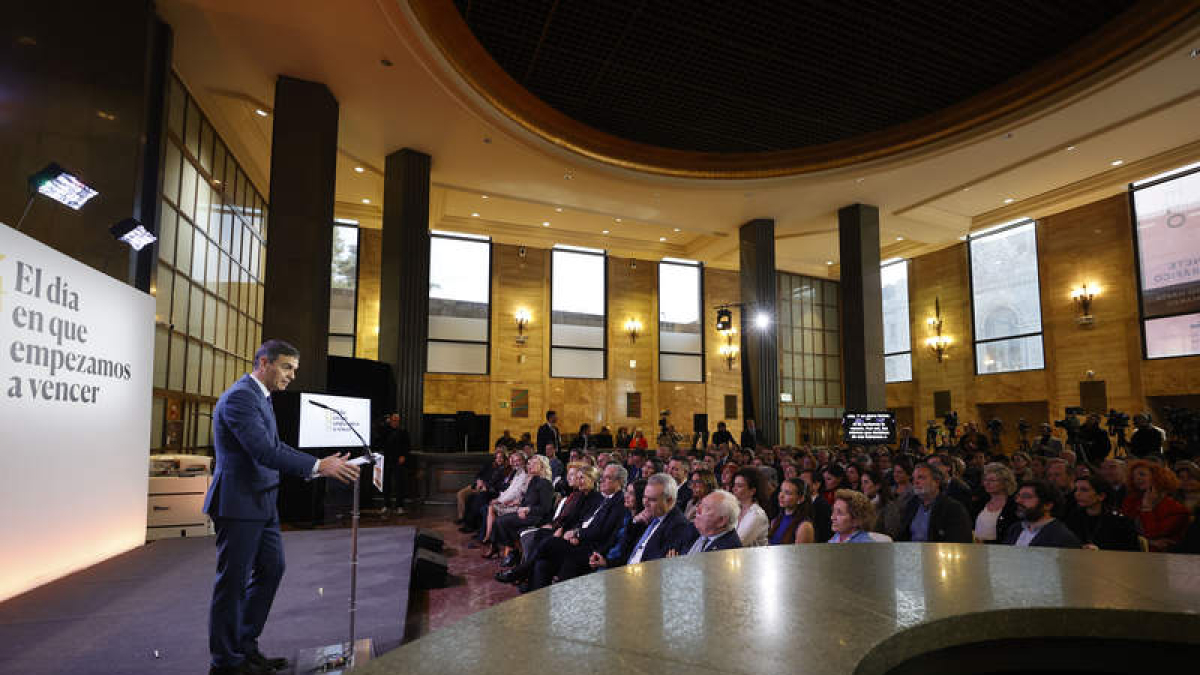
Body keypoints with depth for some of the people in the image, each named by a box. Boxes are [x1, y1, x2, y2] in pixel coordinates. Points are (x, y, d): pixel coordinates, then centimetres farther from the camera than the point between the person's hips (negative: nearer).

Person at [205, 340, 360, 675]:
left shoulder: (260, 397, 14)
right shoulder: (239, 397, -19)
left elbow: (275, 446, 15)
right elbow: (264, 451, -28)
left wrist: (321, 464, 5)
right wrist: (317, 466, -29)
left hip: (261, 502, 10)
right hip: (239, 503, -10)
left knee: (271, 569, 16)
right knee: (233, 581, 3)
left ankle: (245, 646, 30)